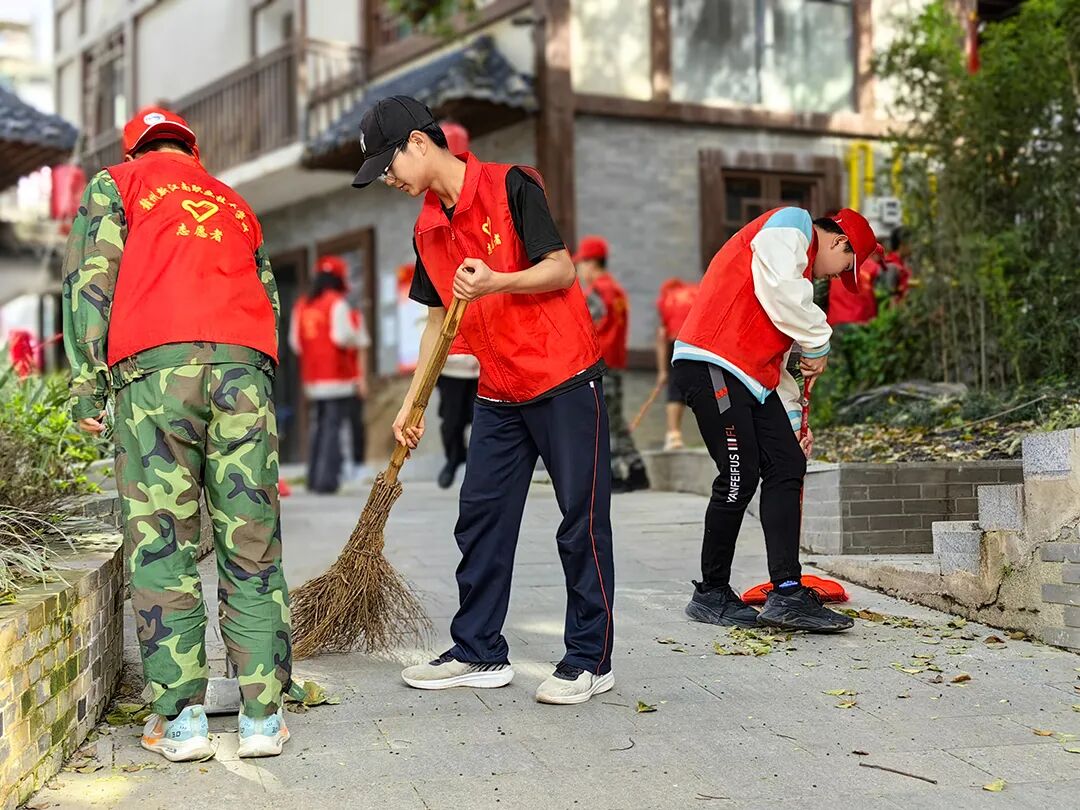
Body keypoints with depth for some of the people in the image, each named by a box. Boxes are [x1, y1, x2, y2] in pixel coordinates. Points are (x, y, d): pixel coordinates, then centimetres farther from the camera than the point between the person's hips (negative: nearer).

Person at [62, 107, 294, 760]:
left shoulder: (114, 185, 20)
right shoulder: (235, 204, 32)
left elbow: (90, 279, 6)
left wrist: (87, 385, 2)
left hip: (154, 363, -3)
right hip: (246, 362, 3)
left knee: (161, 541, 0)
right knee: (252, 544, 3)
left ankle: (180, 719, -2)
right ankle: (263, 715, 2)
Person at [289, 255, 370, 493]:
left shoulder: (302, 306, 11)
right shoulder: (337, 303, -10)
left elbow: (295, 341, 12)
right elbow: (343, 336, -18)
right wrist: (358, 340, 1)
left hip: (313, 379, 7)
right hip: (338, 378, -6)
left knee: (320, 426, 15)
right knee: (333, 427, -6)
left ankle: (314, 479, 15)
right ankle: (327, 480, -11)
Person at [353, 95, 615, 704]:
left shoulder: (509, 186, -10)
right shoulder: (429, 229, 11)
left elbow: (562, 269, -13)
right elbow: (440, 316, 17)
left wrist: (497, 283, -30)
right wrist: (411, 403, 15)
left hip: (566, 379, -7)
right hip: (499, 393, 8)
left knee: (583, 521, -2)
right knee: (481, 517, 8)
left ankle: (591, 660, 6)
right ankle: (480, 653, 18)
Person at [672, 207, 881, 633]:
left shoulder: (800, 269, 30)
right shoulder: (791, 224, 1)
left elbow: (774, 355, 30)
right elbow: (779, 287, -17)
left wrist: (793, 418, 28)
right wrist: (818, 342, -4)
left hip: (753, 378, 10)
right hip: (711, 363, -10)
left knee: (787, 466, 1)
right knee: (740, 476, -8)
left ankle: (787, 594, -2)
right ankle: (711, 595, 6)